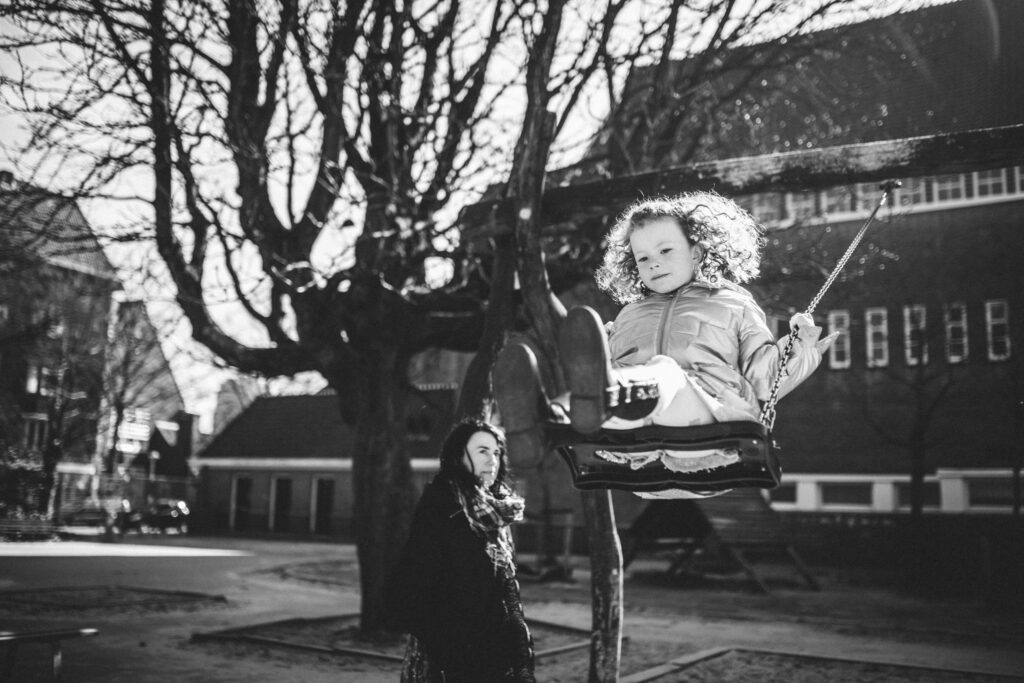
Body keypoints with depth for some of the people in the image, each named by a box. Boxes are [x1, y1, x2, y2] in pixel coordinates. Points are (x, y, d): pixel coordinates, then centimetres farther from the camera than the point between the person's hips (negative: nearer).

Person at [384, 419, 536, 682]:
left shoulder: (496, 510, 12)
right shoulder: (440, 506, -10)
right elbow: (410, 581, -16)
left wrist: (522, 648, 13)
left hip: (503, 654, 7)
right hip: (462, 657, -7)